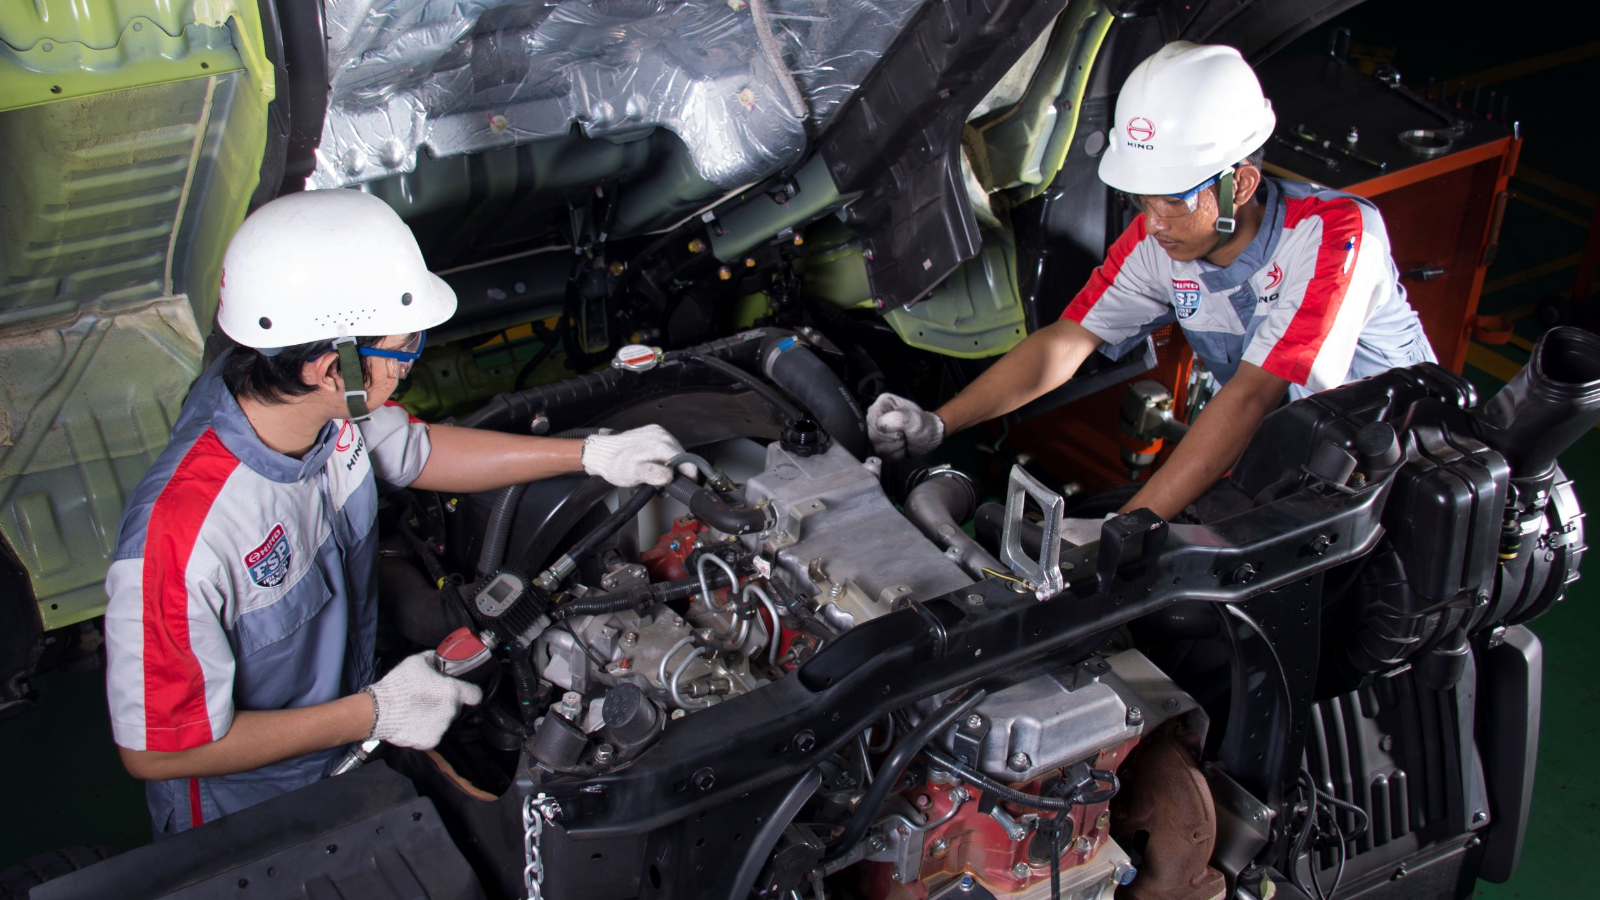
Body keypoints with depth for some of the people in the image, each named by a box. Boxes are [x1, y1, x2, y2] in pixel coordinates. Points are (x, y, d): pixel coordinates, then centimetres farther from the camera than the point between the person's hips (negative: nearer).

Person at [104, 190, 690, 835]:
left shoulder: (325, 402, -19)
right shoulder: (181, 537, -41)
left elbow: (416, 452, 5)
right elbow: (155, 750, -31)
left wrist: (591, 455, 7)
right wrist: (373, 714, -27)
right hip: (243, 824, -6)